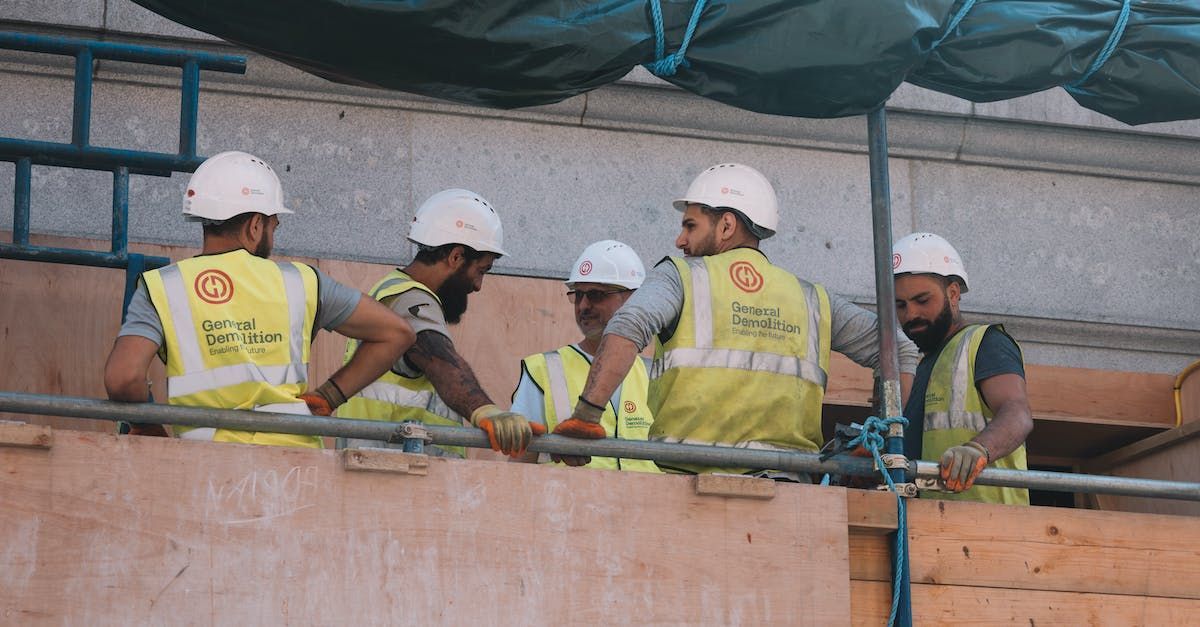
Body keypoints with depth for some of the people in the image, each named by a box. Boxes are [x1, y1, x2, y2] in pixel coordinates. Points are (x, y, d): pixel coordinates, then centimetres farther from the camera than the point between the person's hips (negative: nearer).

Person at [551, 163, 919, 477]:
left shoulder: (679, 276, 10)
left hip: (686, 473, -3)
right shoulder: (812, 301, 22)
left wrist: (585, 415, -13)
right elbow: (898, 349, 21)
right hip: (782, 482, 3)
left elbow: (627, 329, -9)